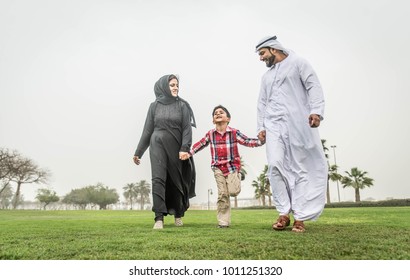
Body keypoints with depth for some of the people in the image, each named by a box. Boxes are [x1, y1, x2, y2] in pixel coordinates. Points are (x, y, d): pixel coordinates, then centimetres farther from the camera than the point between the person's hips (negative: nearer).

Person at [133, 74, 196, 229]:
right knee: (158, 179, -14)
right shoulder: (154, 106, 7)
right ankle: (159, 218, -15)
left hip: (175, 147, 0)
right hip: (158, 146, 0)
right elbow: (147, 130, 8)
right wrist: (138, 152, 7)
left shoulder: (182, 105, 4)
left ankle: (178, 214, 25)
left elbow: (187, 128, -4)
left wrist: (185, 148, -18)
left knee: (176, 181, 6)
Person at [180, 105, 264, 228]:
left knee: (233, 191, -15)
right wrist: (189, 153, 15)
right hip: (218, 167, 1)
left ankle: (236, 178, 22)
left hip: (233, 165, -1)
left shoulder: (234, 132, -5)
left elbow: (247, 141, -6)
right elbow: (200, 144, 16)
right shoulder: (210, 134, 2)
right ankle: (223, 221, 9)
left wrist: (260, 141, -21)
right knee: (222, 194, -2)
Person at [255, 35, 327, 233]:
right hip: (274, 125, 5)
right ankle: (283, 213, -6)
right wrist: (261, 127, 11)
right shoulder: (266, 76, 26)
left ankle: (299, 217, -1)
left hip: (298, 123, -4)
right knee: (275, 165, -13)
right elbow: (262, 103, 23)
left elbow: (314, 87, -2)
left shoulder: (297, 63, 9)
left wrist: (316, 111, -18)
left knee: (300, 169, -5)